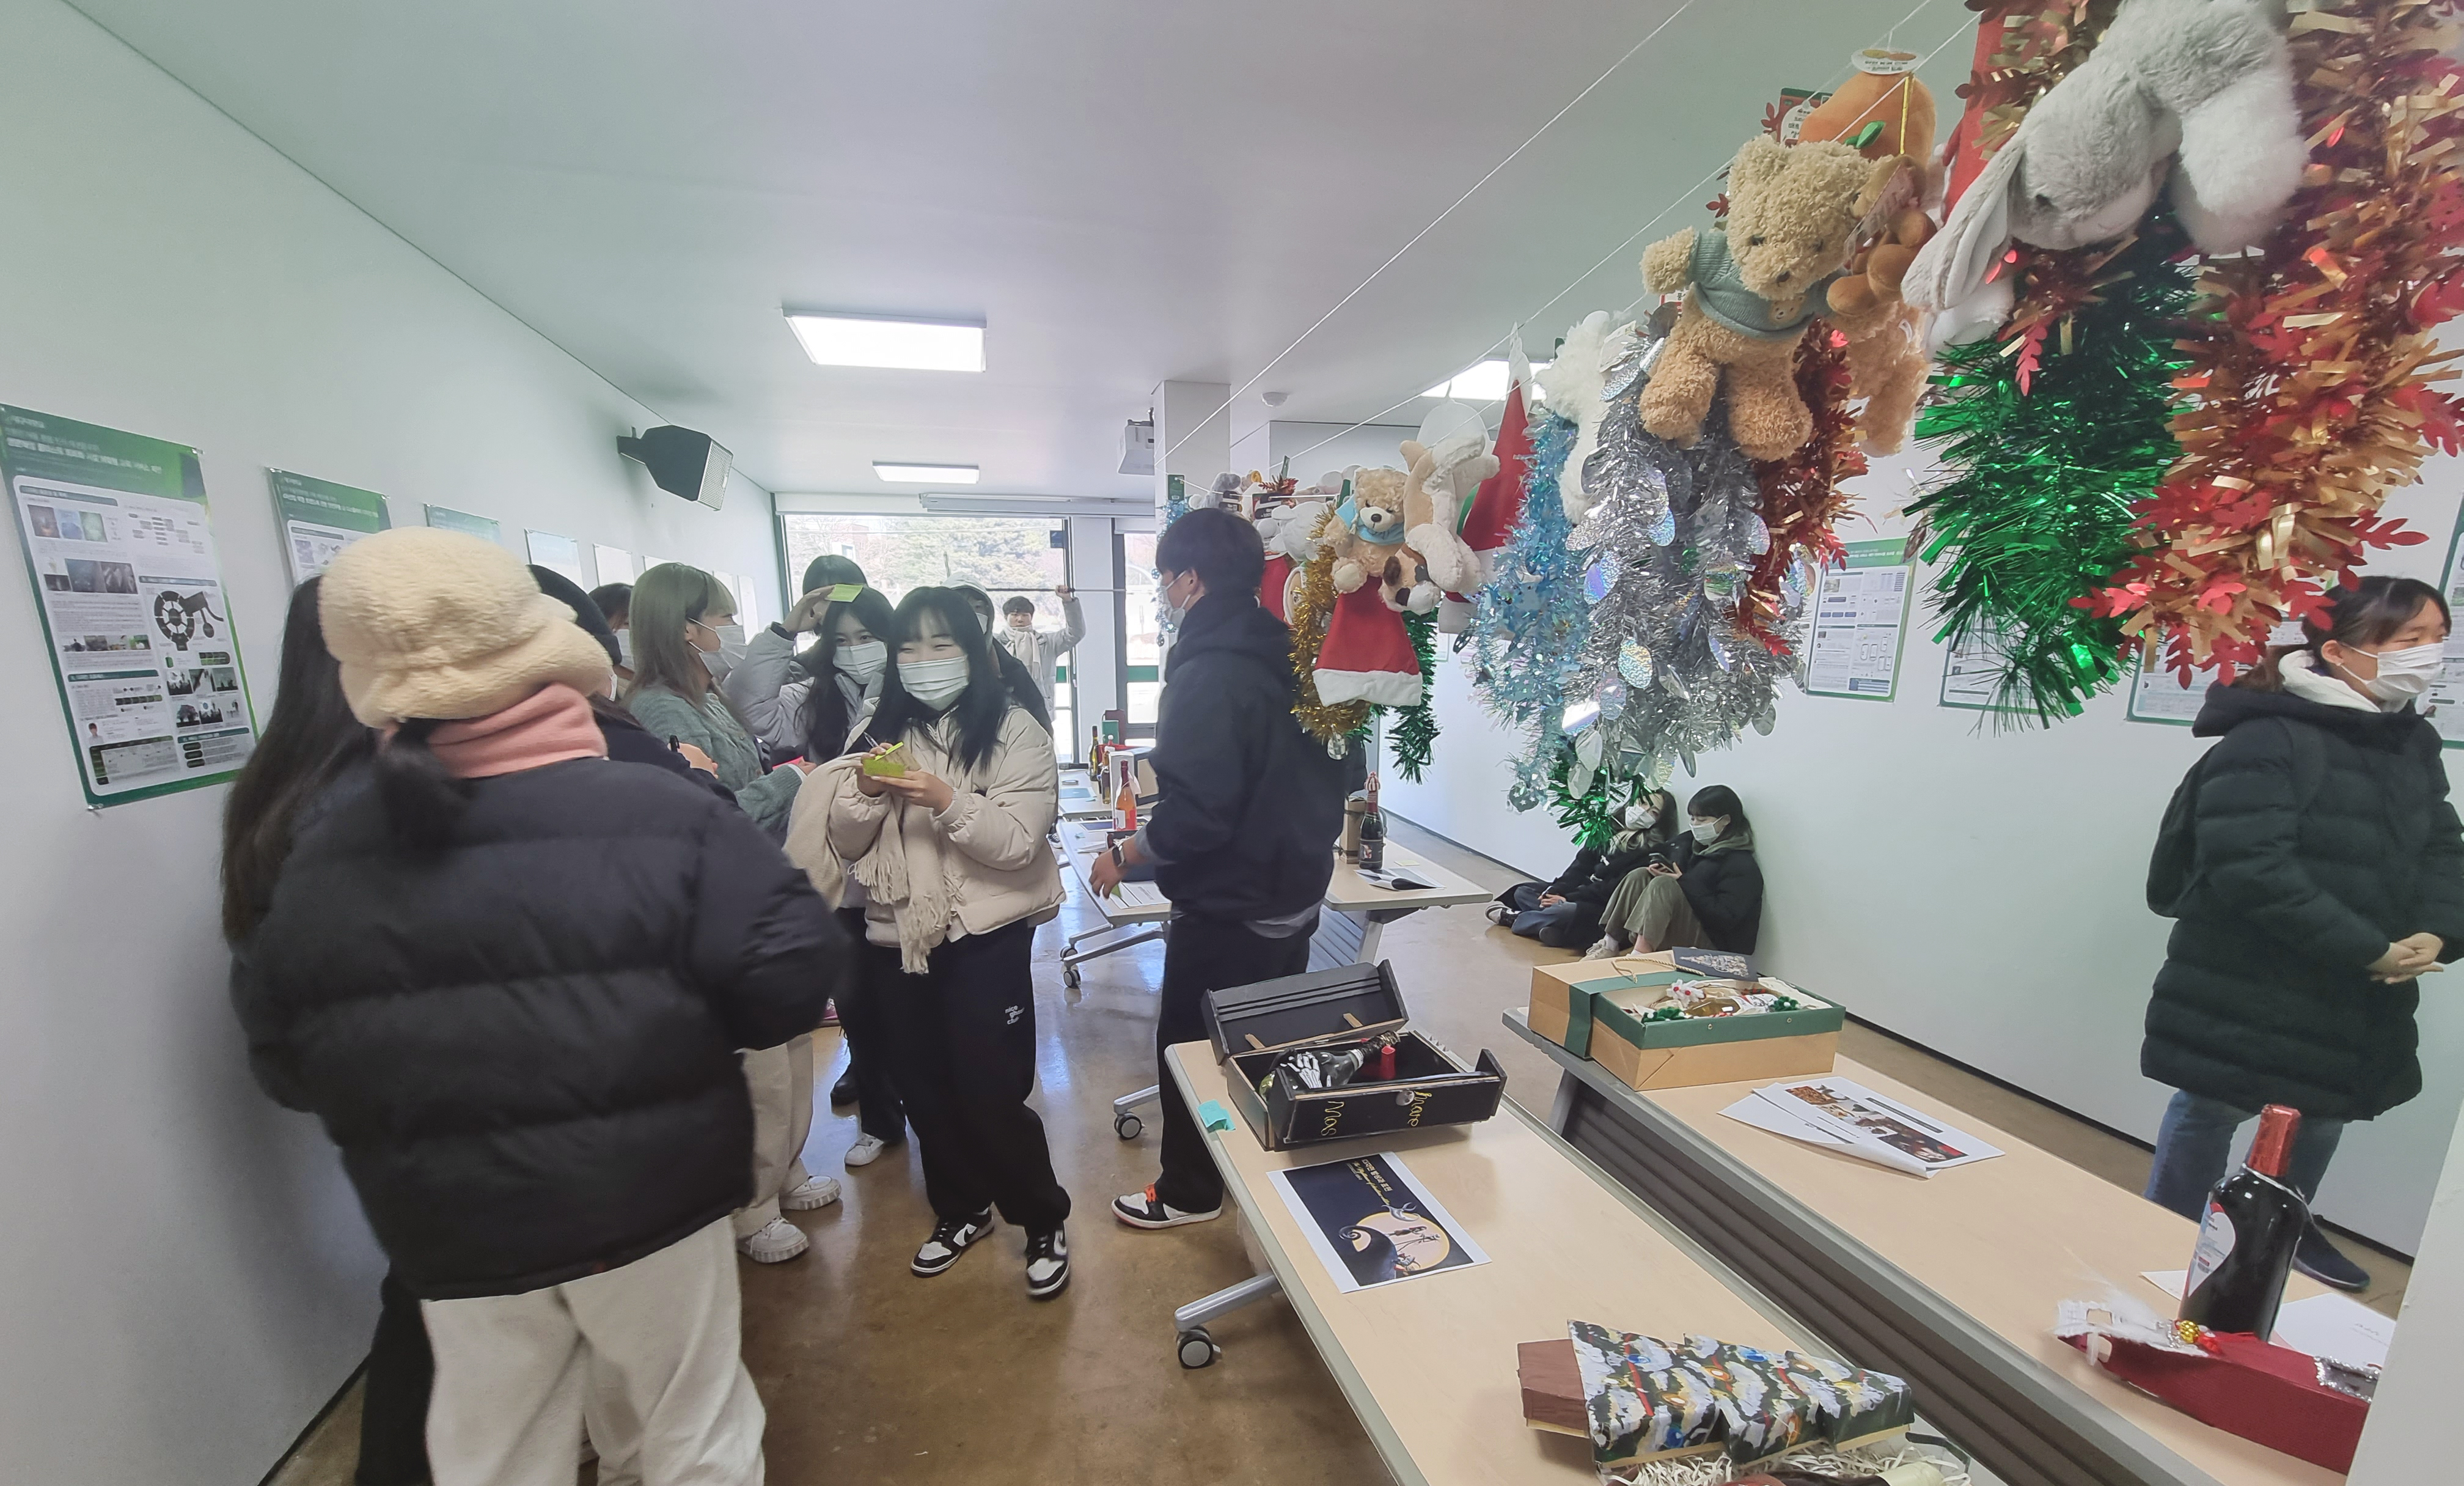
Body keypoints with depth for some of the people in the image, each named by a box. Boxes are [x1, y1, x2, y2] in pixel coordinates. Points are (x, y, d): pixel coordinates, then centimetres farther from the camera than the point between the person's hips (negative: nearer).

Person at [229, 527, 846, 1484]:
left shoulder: (319, 856, -7)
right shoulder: (664, 818, -22)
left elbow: (283, 1061, 5)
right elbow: (789, 979, -22)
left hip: (449, 1234, 4)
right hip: (648, 1203, -3)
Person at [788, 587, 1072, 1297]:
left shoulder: (1013, 730, -8)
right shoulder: (877, 728, 6)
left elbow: (1019, 841, -15)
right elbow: (845, 844, 4)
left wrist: (946, 800, -28)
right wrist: (866, 792, -16)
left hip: (986, 935, -5)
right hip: (896, 935, 5)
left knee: (990, 1091, -1)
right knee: (924, 1088, 17)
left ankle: (1044, 1219, 26)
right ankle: (960, 1207, 42)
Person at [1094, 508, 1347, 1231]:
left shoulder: (1206, 674, -23)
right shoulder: (1286, 659, 4)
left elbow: (1196, 813, -29)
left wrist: (1125, 854, -14)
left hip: (1226, 908, -9)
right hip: (1291, 895, 9)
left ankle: (1189, 1191, 32)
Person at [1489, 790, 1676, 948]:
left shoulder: (1652, 852, -11)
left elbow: (1616, 889, -18)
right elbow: (1580, 866, 5)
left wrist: (1568, 899, -20)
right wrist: (1555, 891, -12)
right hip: (1580, 891, 7)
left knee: (1568, 911, -34)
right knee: (1522, 891, 1)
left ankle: (1512, 919, -10)